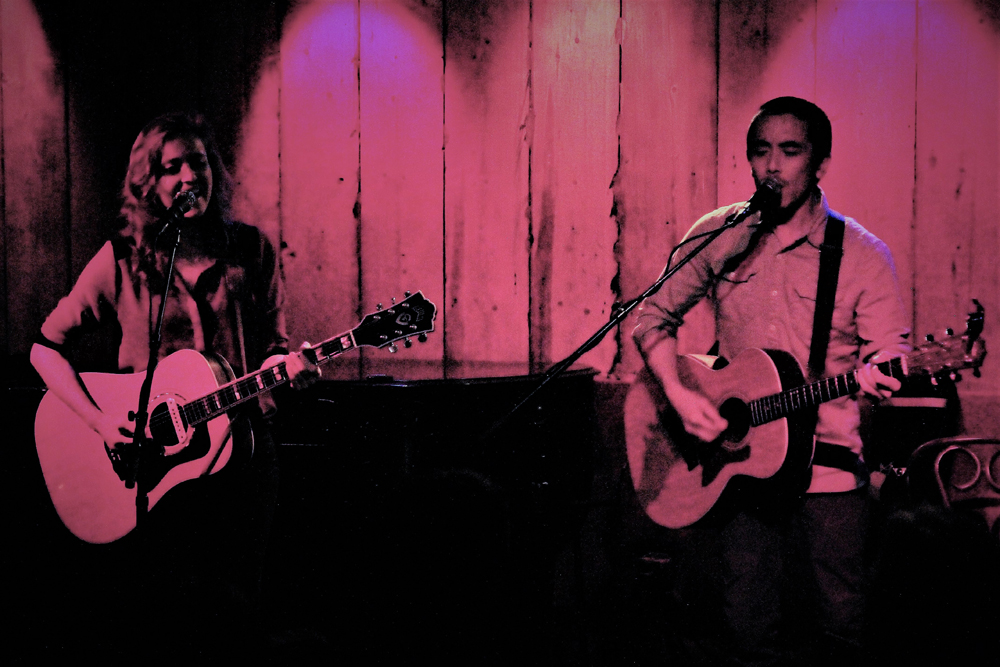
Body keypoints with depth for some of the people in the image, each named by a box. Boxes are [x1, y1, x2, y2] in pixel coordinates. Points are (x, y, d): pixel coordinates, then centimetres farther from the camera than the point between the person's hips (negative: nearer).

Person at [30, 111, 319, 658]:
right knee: (162, 622, 3)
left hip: (239, 451, 2)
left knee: (236, 614, 6)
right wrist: (99, 420, -13)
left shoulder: (252, 251, 1)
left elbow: (270, 346, 7)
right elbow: (46, 348, 0)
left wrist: (287, 365, -16)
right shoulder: (121, 261, -5)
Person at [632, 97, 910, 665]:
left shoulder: (863, 255, -2)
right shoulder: (720, 236, 5)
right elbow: (655, 314, 10)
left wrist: (877, 374, -27)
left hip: (827, 468, -1)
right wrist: (679, 395, -5)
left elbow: (890, 352, -3)